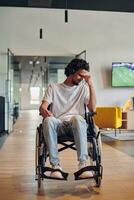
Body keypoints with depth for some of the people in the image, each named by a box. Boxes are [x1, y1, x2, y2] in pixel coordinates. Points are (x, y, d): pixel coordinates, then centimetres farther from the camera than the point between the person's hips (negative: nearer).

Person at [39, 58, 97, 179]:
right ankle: (55, 165, -30)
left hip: (76, 124, 0)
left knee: (77, 118, -37)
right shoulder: (53, 87, 17)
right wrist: (44, 110, -23)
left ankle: (83, 163, -36)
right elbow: (43, 106, 3)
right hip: (58, 125, 1)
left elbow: (92, 109, 2)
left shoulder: (83, 88, 18)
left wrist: (90, 84, -2)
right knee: (48, 120, -35)